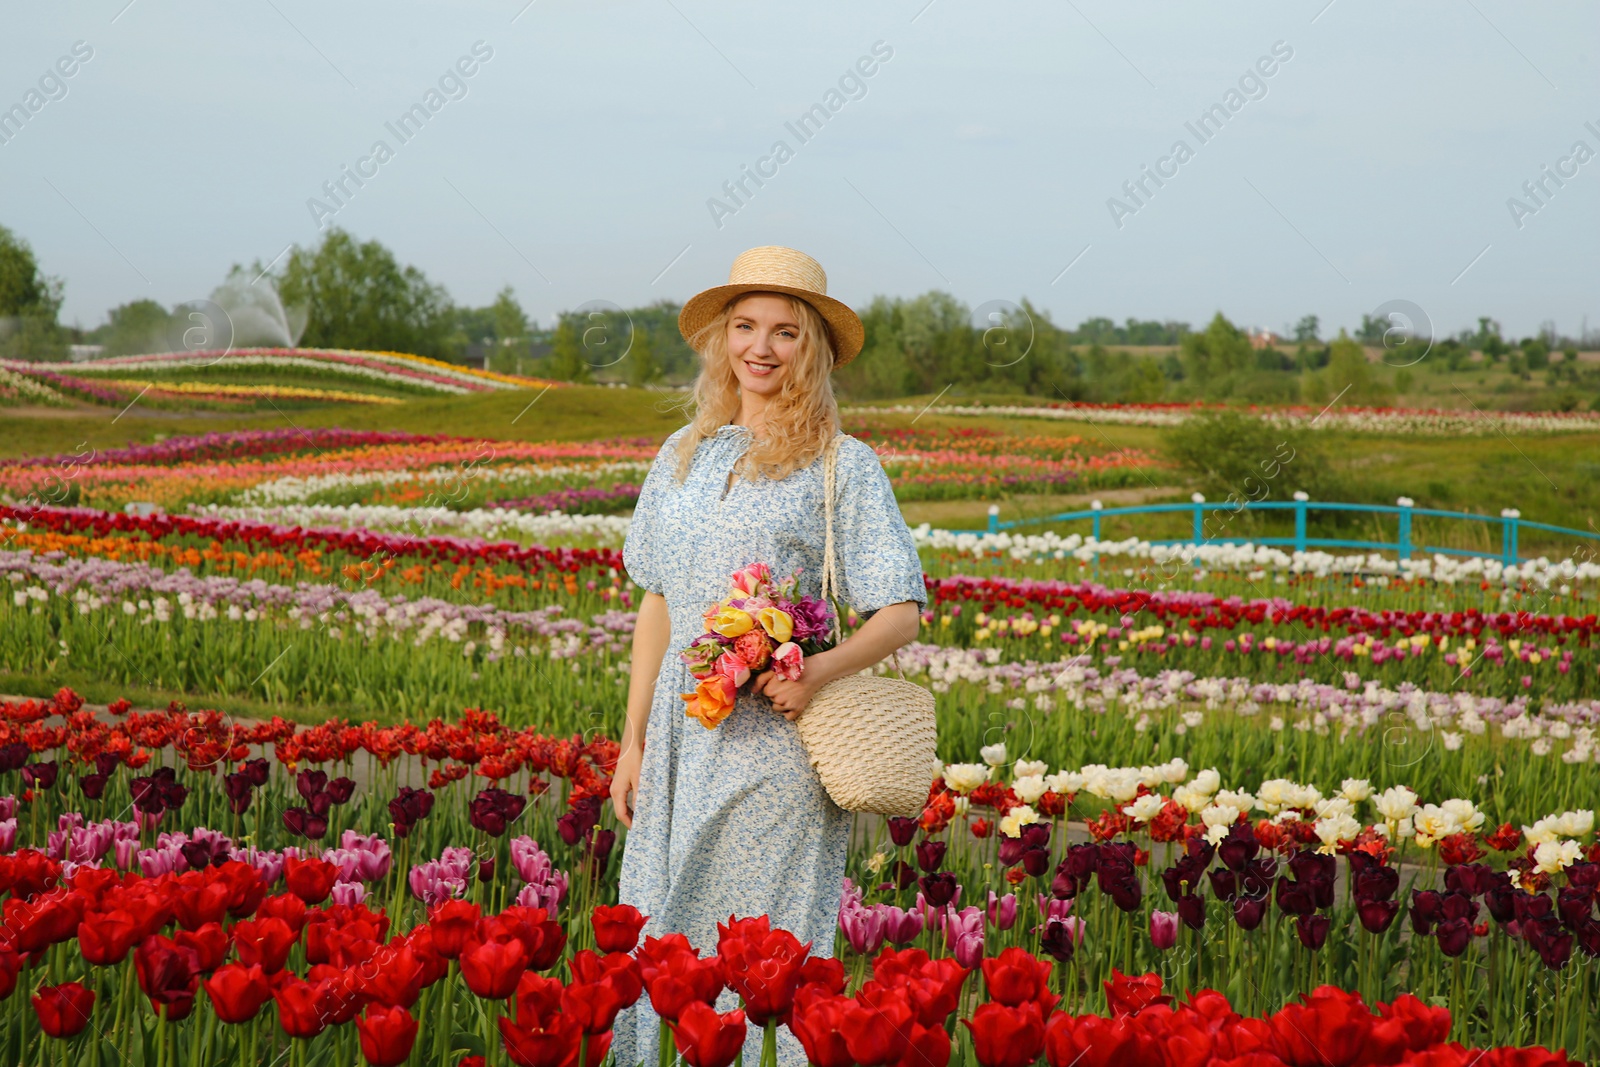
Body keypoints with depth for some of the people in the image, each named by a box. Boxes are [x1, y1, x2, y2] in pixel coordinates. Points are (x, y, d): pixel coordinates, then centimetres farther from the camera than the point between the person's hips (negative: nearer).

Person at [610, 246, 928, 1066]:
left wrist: (821, 671, -21)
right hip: (683, 732, 4)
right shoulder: (683, 456, 12)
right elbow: (657, 604, 15)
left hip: (779, 737, -4)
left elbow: (902, 613, -3)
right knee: (658, 940, 3)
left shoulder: (845, 467, -1)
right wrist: (634, 742, 11)